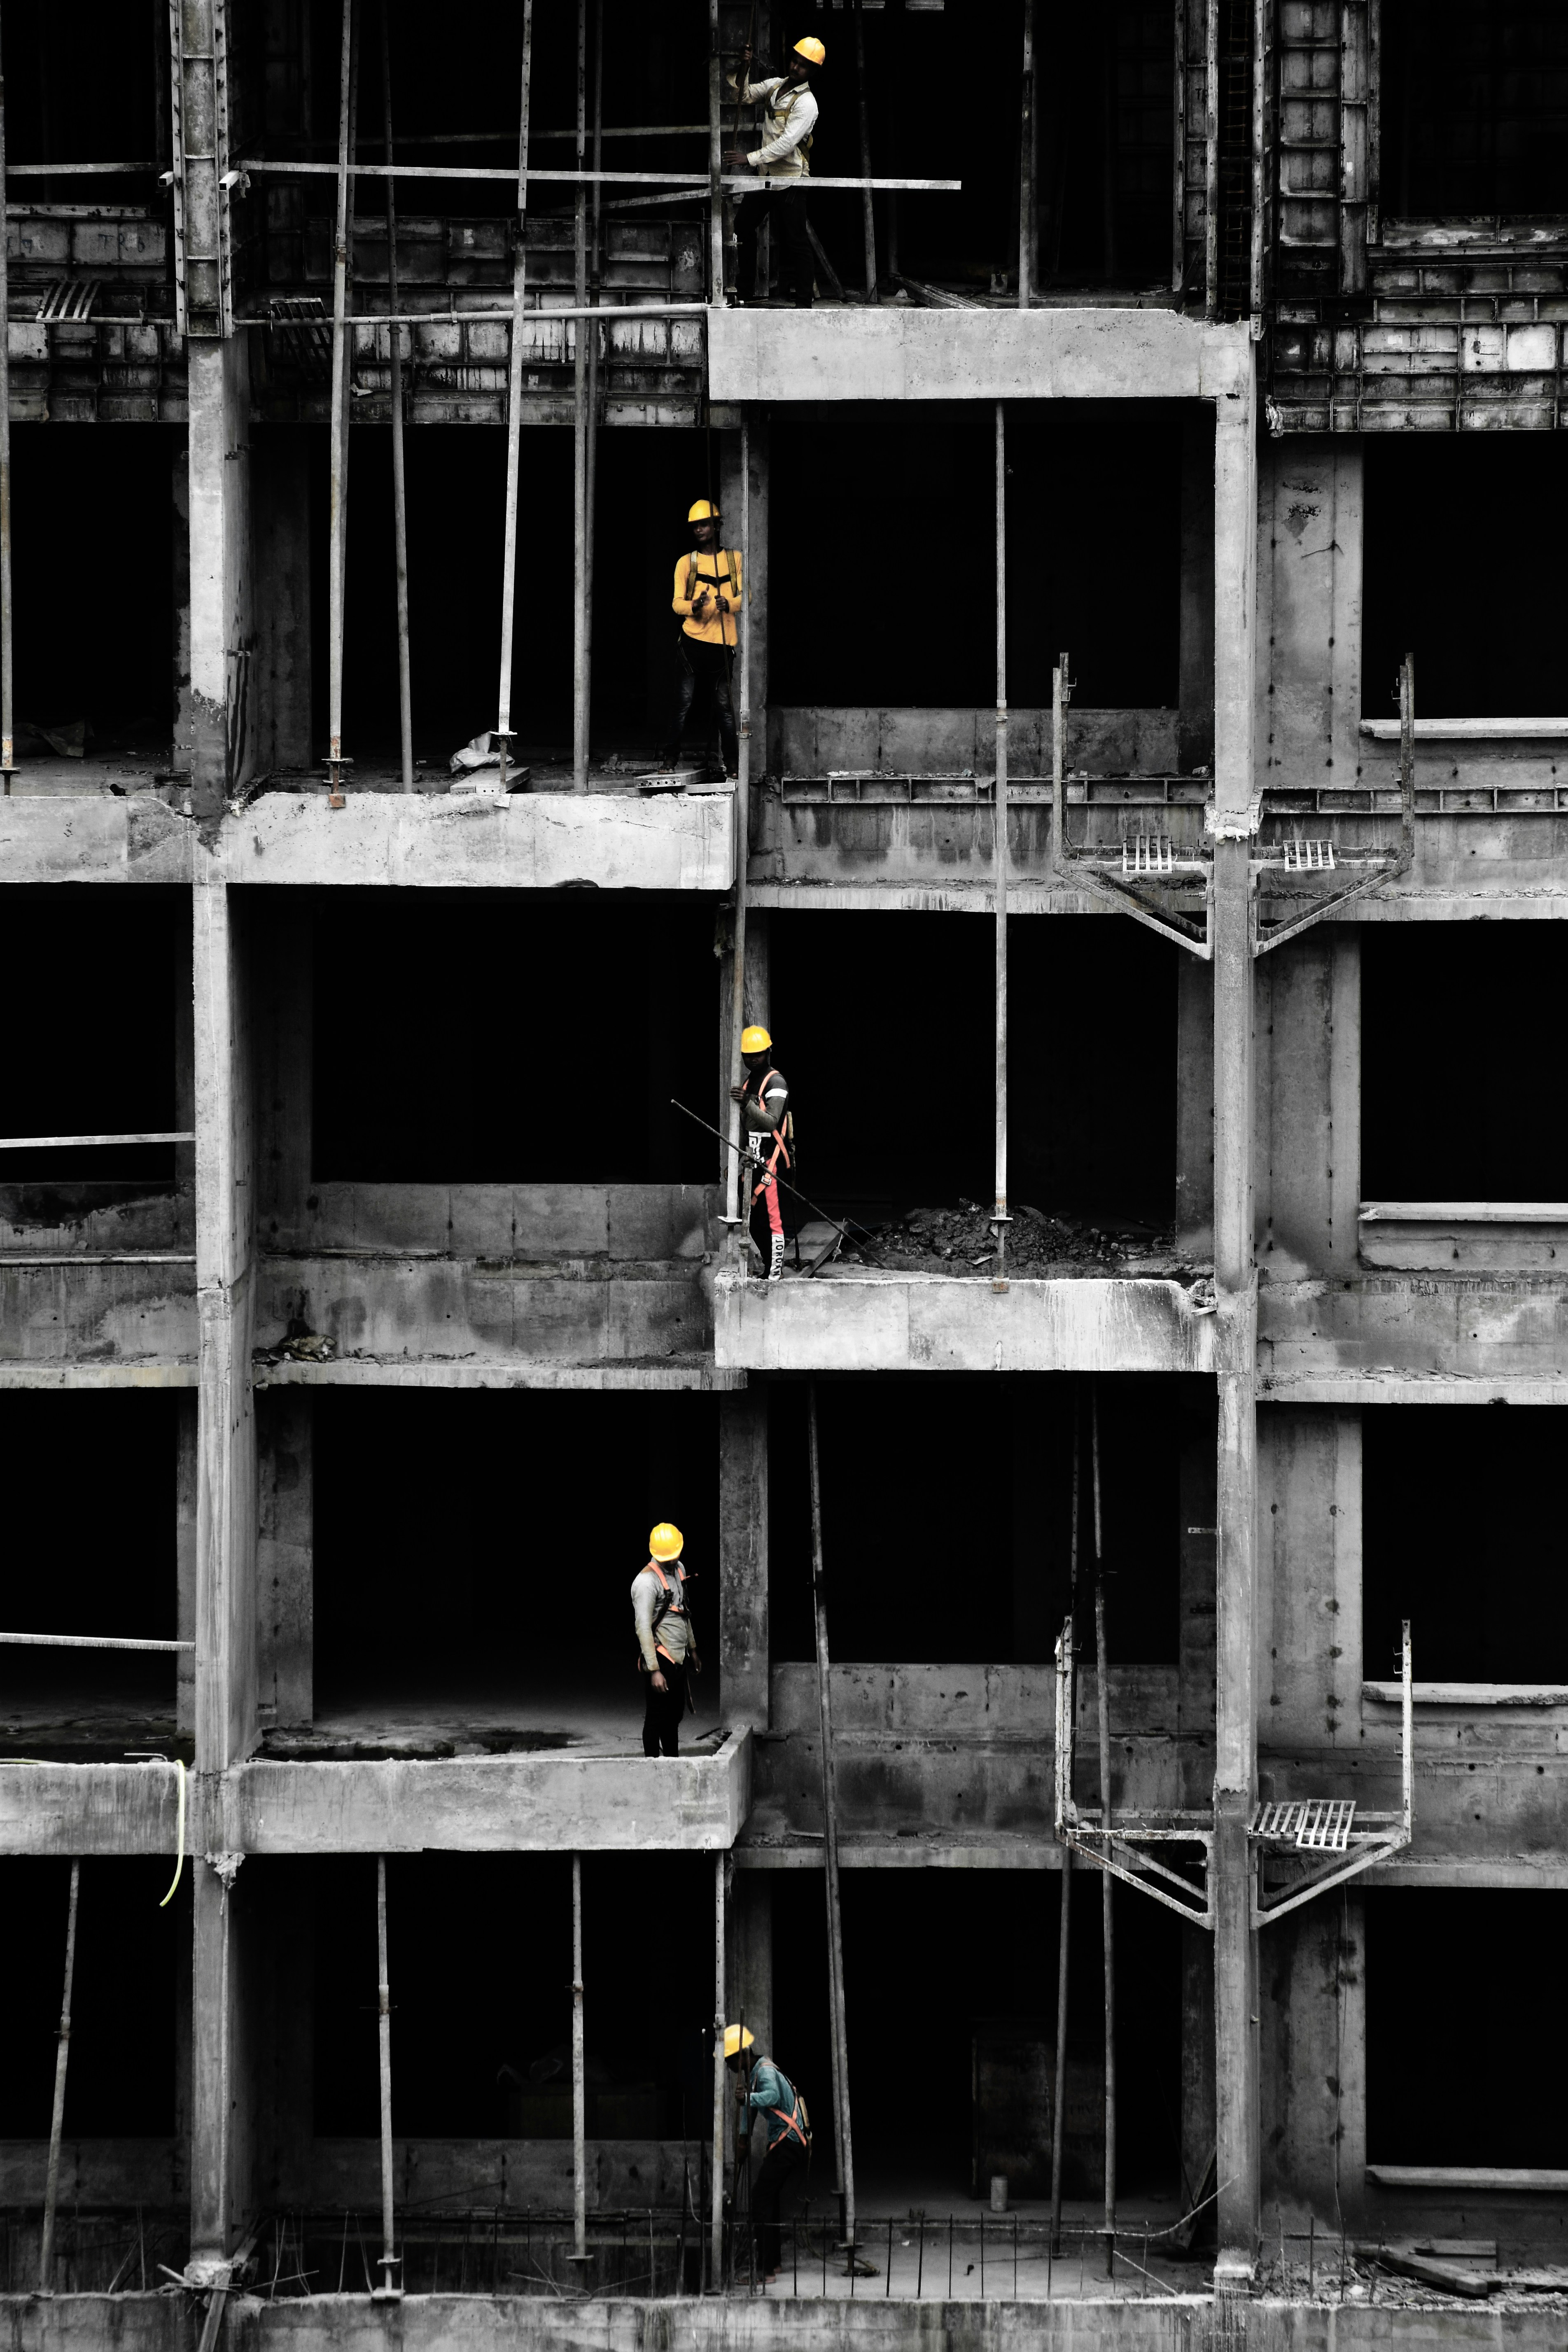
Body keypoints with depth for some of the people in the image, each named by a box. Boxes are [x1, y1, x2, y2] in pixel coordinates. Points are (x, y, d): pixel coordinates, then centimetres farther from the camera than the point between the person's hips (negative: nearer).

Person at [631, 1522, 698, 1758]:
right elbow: (643, 1628, -21)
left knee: (675, 1716, 14)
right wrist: (654, 1670, -24)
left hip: (679, 1659, 8)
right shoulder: (646, 1581, -17)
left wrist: (692, 1649, 26)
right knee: (656, 1719, -4)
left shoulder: (679, 1570, 10)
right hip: (661, 1659, -8)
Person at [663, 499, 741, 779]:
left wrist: (729, 604, -16)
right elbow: (677, 603, 2)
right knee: (683, 705, -3)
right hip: (691, 640, 0)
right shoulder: (686, 563, 8)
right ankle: (671, 761, 1)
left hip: (722, 642, 0)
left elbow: (745, 596, 6)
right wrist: (694, 606, -21)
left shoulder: (734, 558, 9)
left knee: (724, 707, -2)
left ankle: (732, 765, 2)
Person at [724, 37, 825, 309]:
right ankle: (745, 292, 20)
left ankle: (804, 303, -4)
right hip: (765, 174, 8)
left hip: (790, 180, -8)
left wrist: (750, 159, -27)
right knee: (742, 227, 10)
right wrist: (744, 70, -4)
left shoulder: (806, 103, -15)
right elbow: (745, 95, 16)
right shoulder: (775, 85, 9)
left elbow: (787, 143, -23)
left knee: (794, 241, -7)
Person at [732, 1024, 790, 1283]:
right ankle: (769, 1265, 20)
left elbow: (771, 1122, -23)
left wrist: (747, 1104, -36)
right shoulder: (747, 1081, 18)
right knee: (754, 1218, 10)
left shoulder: (776, 1082, -9)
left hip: (770, 1160, -9)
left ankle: (776, 1273, -10)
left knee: (771, 1217, -10)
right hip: (751, 1159, 9)